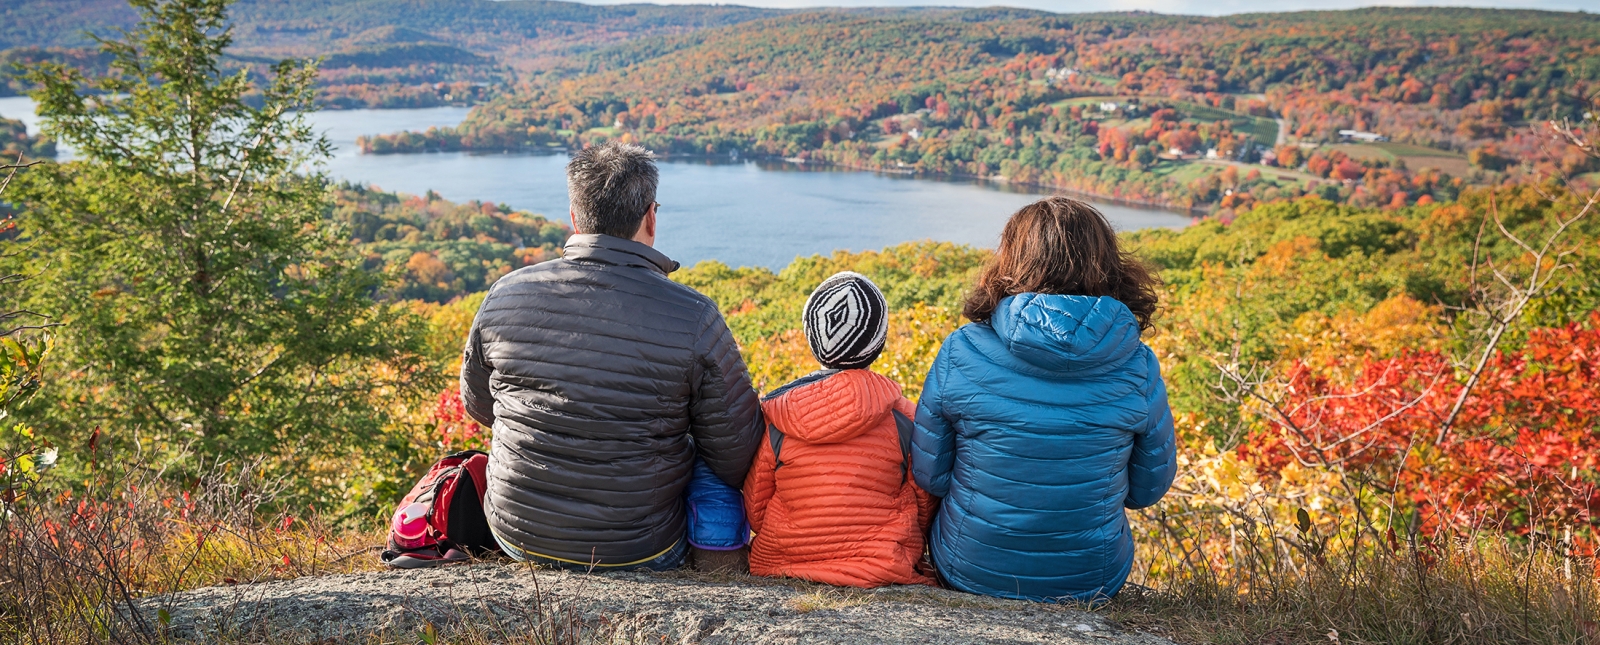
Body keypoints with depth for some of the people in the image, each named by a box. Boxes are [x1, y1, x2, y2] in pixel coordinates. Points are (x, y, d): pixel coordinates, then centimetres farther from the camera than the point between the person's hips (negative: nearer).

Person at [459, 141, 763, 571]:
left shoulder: (505, 295, -9)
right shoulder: (693, 318, -20)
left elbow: (478, 405, 9)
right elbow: (737, 459, -11)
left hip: (516, 536, 3)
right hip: (637, 552, -3)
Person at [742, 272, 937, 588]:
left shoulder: (775, 420, -7)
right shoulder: (903, 416, -9)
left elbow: (755, 509, 4)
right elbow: (925, 505, 4)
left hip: (780, 568, 1)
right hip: (884, 572, 0)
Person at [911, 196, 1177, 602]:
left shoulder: (961, 352, -17)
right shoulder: (1137, 367, -14)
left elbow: (929, 476, -6)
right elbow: (1149, 488, 0)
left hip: (969, 575, -1)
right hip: (1091, 582, 1)